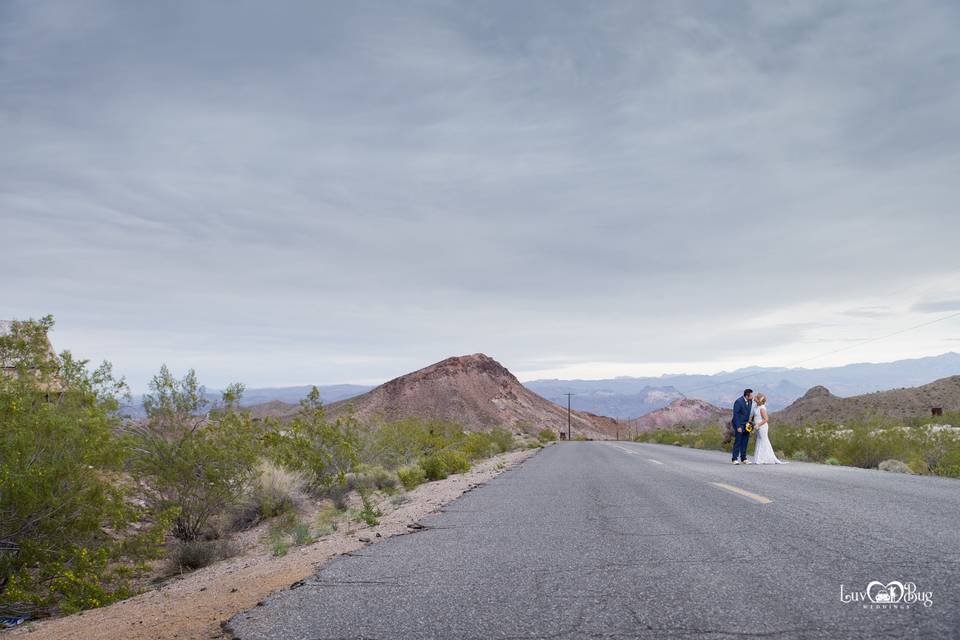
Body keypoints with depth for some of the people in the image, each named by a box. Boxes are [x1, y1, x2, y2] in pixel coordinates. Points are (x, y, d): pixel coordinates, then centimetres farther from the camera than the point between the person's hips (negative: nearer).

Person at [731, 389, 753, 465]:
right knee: (738, 441, -6)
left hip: (746, 424, 7)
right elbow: (735, 415, -18)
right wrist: (738, 427, -20)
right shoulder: (738, 401, -19)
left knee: (745, 442, 8)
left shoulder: (750, 401, 2)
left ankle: (743, 459, 16)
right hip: (739, 424, -7)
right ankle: (735, 459, 0)